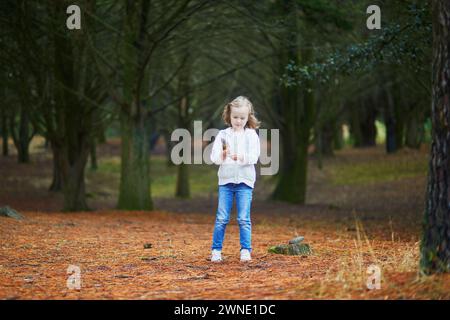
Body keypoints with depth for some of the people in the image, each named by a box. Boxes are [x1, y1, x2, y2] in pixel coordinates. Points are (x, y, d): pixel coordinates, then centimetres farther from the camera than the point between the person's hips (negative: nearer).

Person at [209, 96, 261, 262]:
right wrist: (223, 154, -22)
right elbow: (214, 156, 0)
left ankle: (246, 250, 3)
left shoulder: (251, 135, 4)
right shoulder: (223, 134, 7)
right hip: (226, 180, 1)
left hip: (245, 181, -1)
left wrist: (240, 157, -25)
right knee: (221, 218, 1)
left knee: (244, 218, -2)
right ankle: (216, 250, 8)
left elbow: (254, 156, -8)